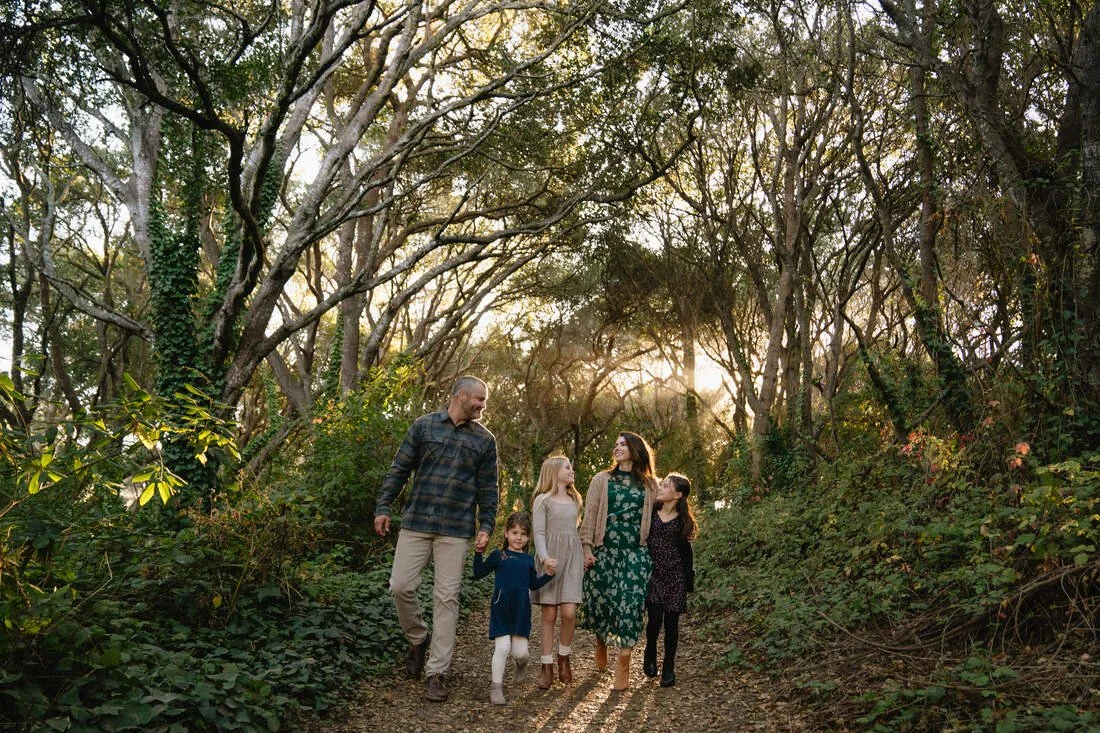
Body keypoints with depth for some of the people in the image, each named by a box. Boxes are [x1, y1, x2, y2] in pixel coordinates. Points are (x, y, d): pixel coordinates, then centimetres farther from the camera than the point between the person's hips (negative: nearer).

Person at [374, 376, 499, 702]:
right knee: (401, 586, -2)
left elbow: (488, 489, 8)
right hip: (415, 523, 0)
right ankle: (418, 638, 27)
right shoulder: (423, 425, 3)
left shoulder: (485, 439, 6)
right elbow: (399, 469, 5)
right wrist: (384, 507, 1)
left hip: (456, 531, 0)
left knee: (446, 598, 1)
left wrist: (486, 526, 0)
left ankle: (436, 672, 10)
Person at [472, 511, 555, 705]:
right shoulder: (498, 556, 2)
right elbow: (478, 573, 1)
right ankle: (496, 687, 7)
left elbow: (533, 584, 18)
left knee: (520, 651, 1)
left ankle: (522, 663, 39)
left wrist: (548, 575, 4)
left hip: (521, 610, 2)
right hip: (501, 609, -2)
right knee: (502, 647, -10)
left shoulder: (529, 560, 10)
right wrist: (478, 553, -10)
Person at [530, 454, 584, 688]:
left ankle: (564, 657, 13)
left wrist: (585, 555, 13)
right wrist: (545, 558, -23)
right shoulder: (543, 500, 0)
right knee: (549, 614, -1)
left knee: (569, 612, -8)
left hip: (572, 557, 3)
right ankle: (546, 665, 8)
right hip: (550, 559, -3)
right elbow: (539, 532, -8)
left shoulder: (575, 500, 17)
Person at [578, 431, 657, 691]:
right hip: (604, 551, 0)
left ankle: (622, 664, 0)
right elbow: (590, 515, 3)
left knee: (630, 606, -6)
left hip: (635, 554, 0)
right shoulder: (602, 480, 8)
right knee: (601, 601, 4)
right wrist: (587, 548, -5)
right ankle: (601, 643, 32)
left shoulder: (649, 484, 10)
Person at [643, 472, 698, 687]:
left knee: (671, 621, 3)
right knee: (655, 619, -9)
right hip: (653, 572, 0)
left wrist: (689, 582, 5)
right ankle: (650, 655, 20)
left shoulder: (683, 520, 1)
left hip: (675, 575, 1)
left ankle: (669, 668, 18)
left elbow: (686, 551, 7)